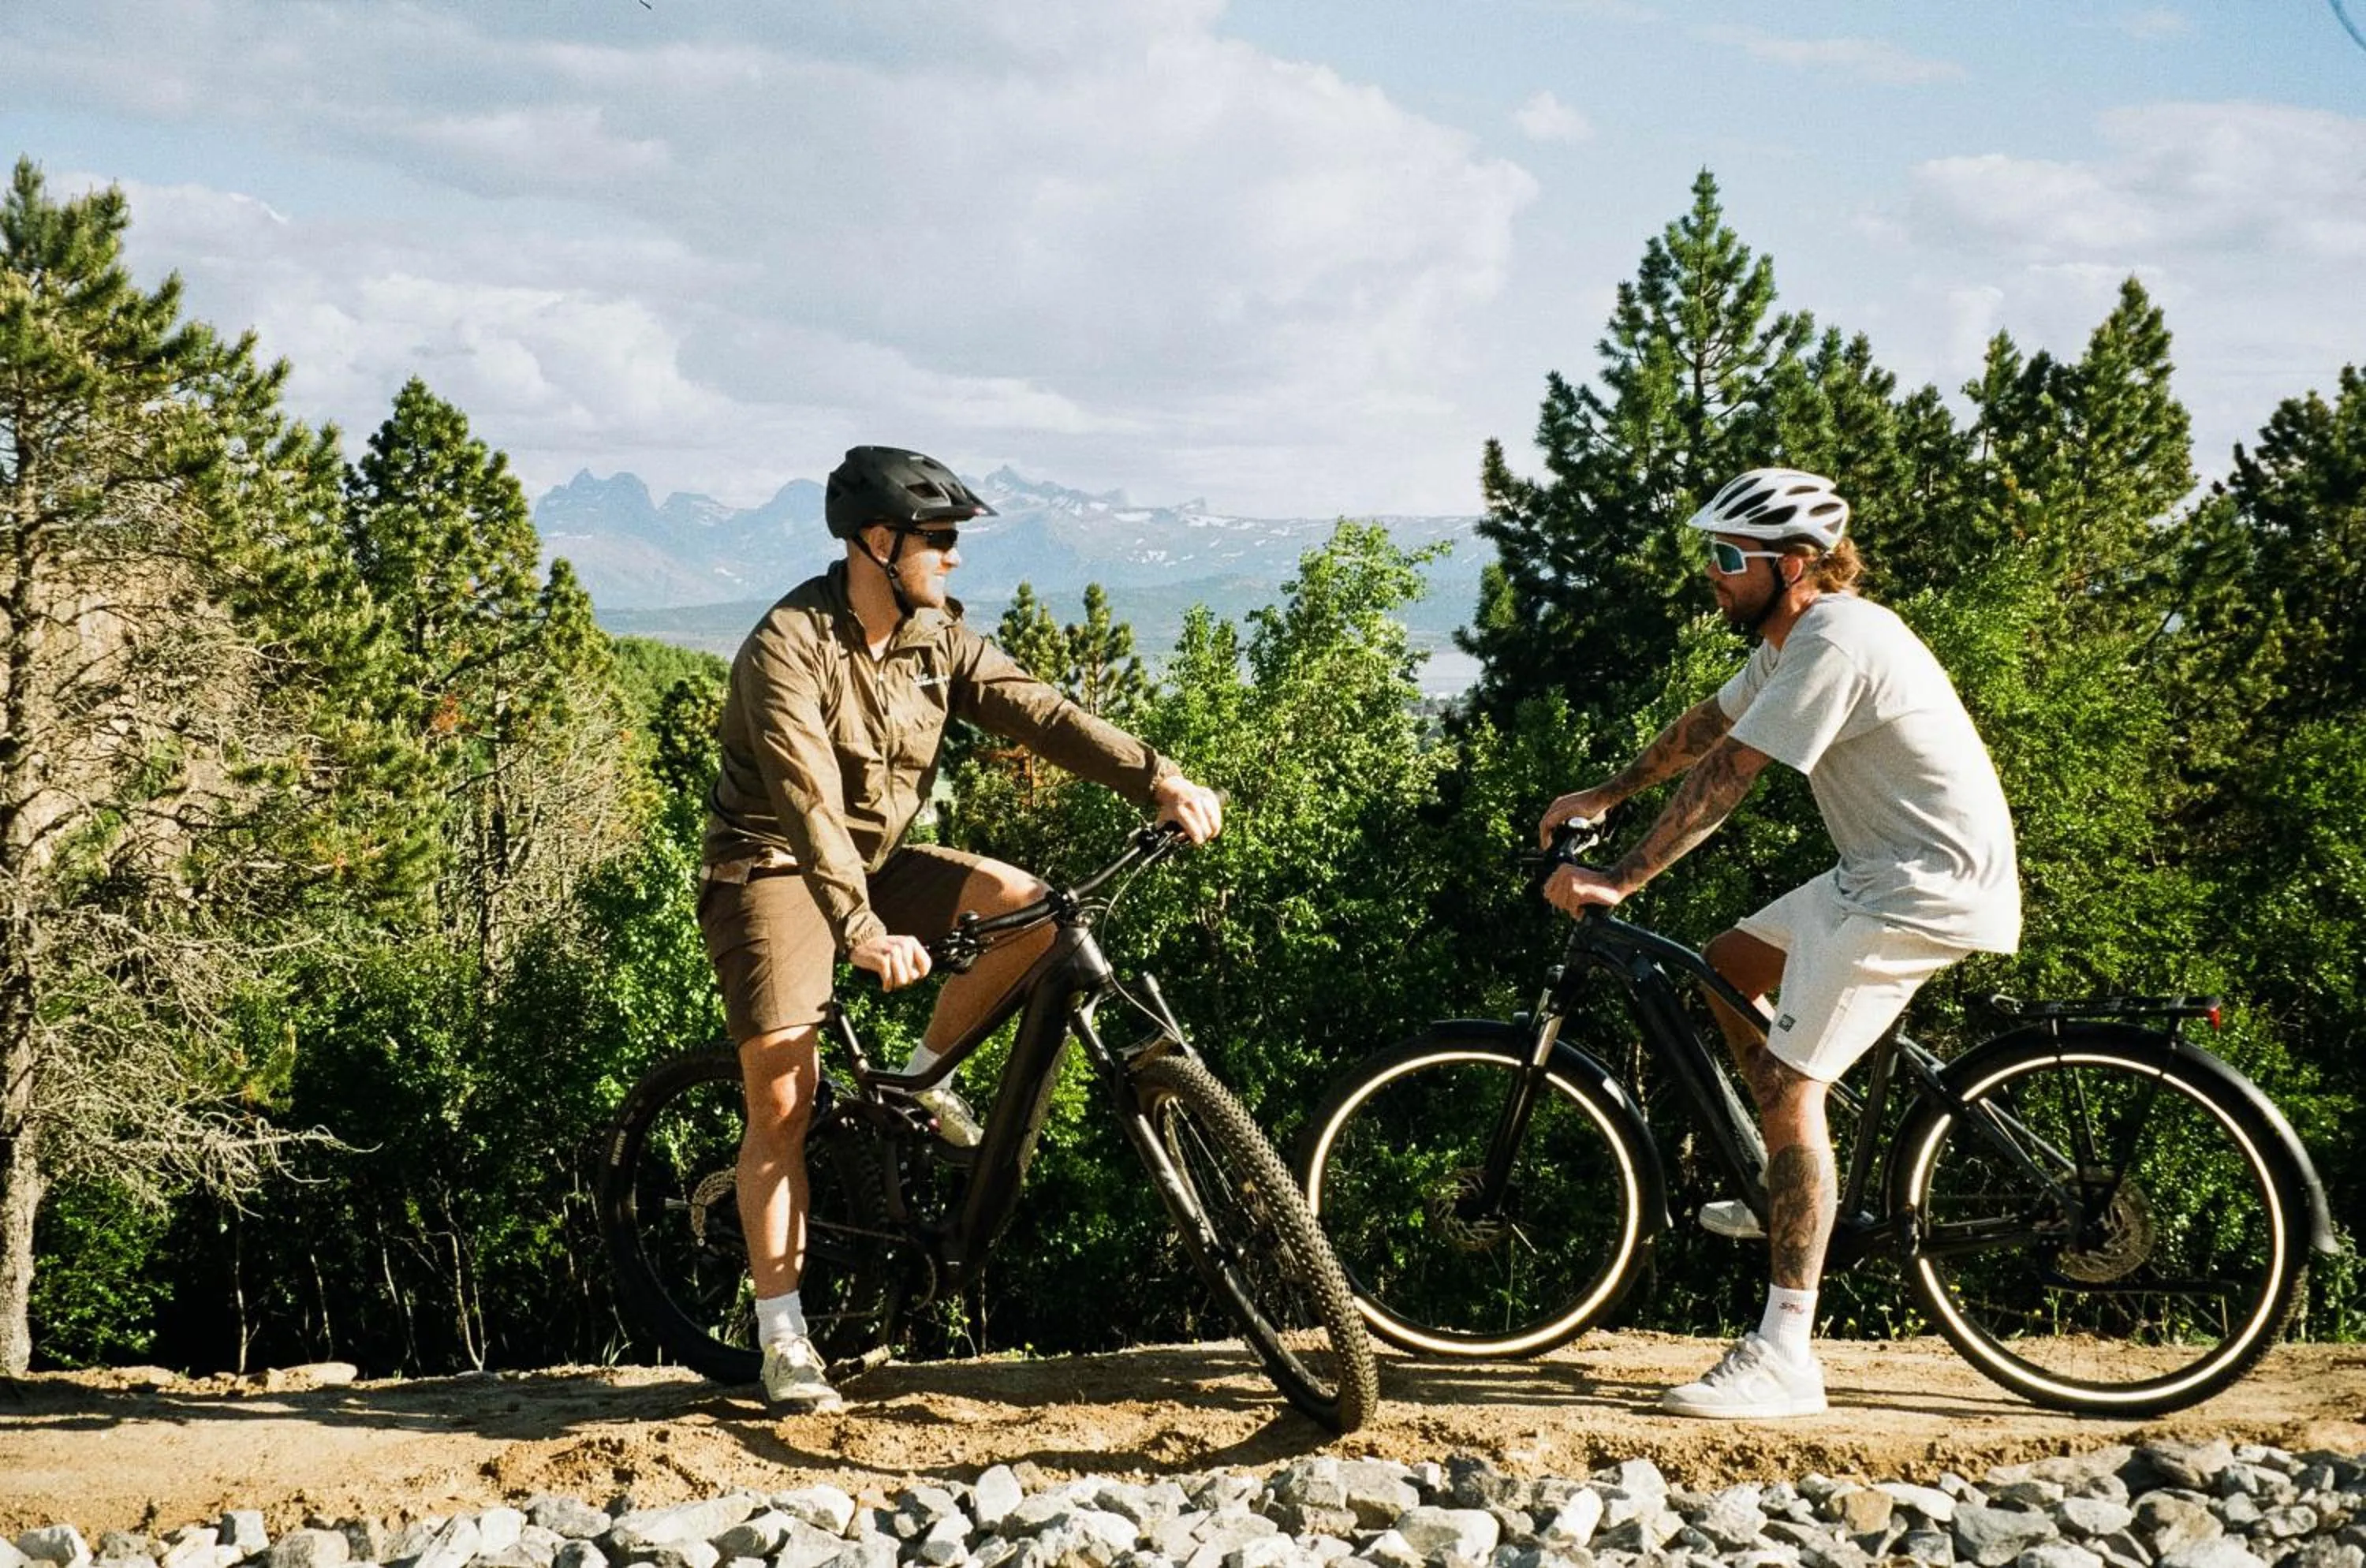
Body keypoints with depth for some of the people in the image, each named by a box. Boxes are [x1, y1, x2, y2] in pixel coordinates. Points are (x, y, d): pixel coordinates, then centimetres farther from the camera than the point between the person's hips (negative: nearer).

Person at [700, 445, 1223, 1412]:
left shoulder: (938, 639, -1)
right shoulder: (790, 646, -21)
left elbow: (1040, 714, -11)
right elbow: (808, 801, -32)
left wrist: (1156, 779, -27)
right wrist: (861, 930, -43)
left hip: (878, 860, 6)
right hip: (774, 869, -6)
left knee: (1027, 906, -17)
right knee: (782, 1096, -14)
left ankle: (922, 1081, 4)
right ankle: (782, 1339, -5)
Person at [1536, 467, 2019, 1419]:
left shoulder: (1835, 644, -19)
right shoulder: (1797, 637, 12)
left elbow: (1723, 777, -21)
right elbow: (1706, 728, 25)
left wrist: (1621, 881, -19)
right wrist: (1605, 796, 29)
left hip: (1927, 890, -11)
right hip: (1885, 873, 11)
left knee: (1789, 1083, -15)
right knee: (1727, 966, 20)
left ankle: (1784, 1355, -17)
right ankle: (1790, 1192, 26)